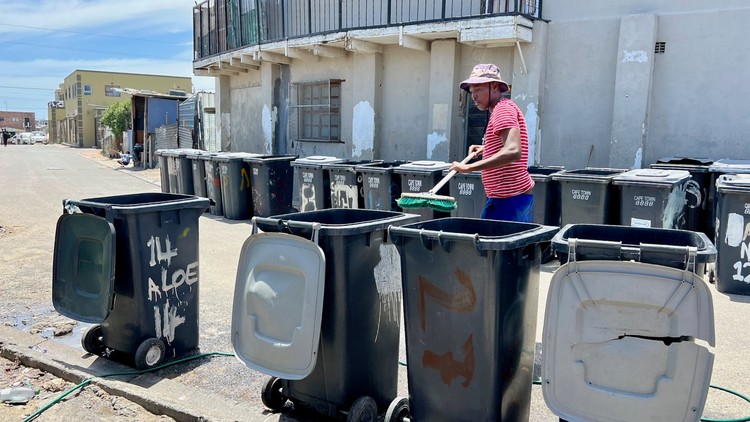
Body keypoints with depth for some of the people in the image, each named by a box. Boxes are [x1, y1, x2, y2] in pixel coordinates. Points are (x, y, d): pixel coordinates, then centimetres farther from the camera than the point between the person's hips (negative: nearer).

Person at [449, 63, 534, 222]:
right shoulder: (502, 109, 19)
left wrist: (469, 167, -29)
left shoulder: (503, 109, -13)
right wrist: (486, 148, 20)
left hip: (509, 201, -11)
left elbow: (513, 152, -29)